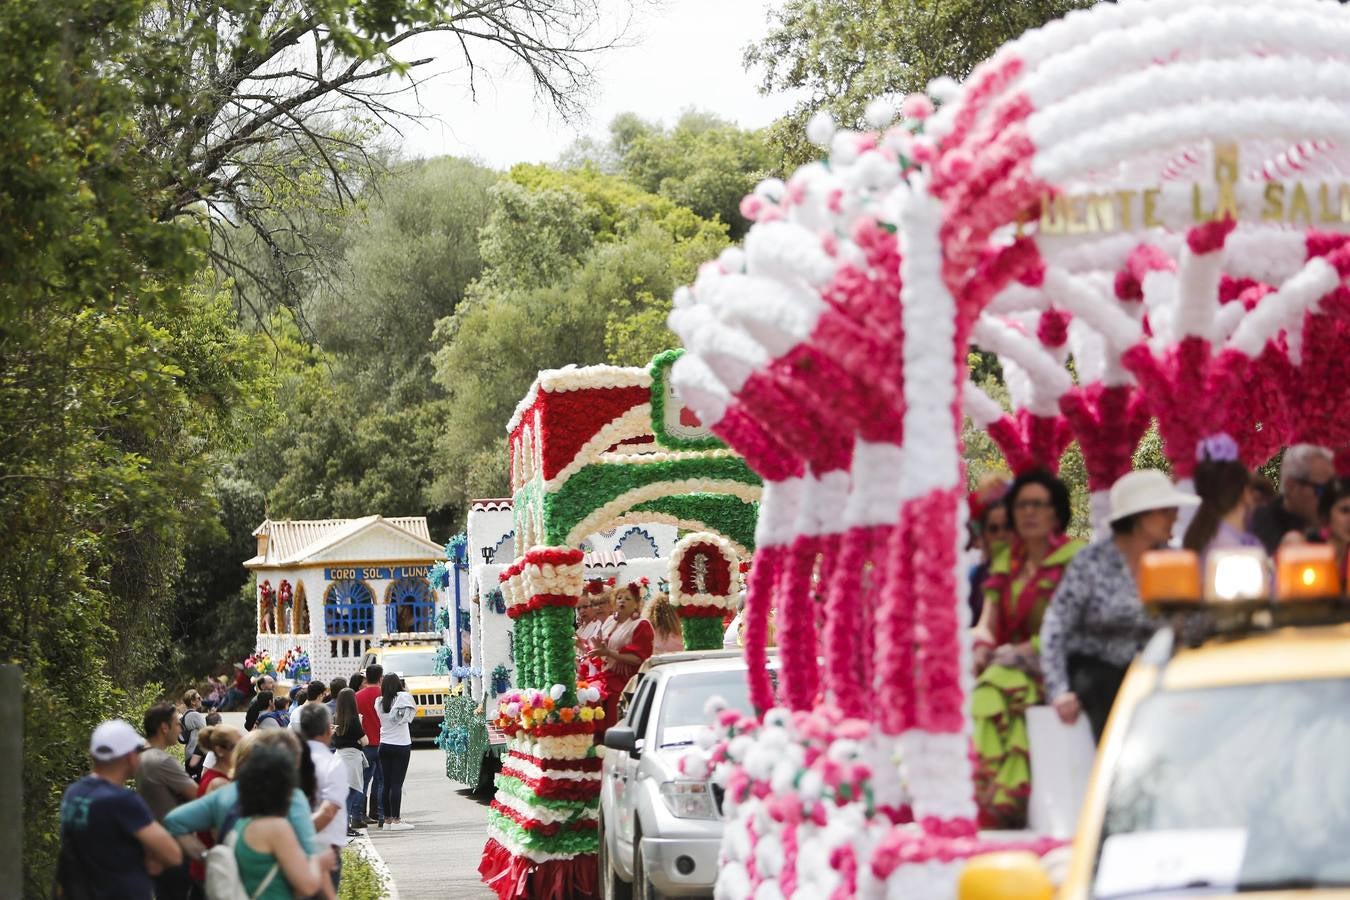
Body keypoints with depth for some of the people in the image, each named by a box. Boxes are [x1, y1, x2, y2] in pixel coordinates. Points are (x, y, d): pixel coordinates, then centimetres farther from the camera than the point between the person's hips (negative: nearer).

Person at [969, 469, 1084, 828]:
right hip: (1010, 664, 5)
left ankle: (996, 803, -34)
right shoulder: (1004, 562, 18)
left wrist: (1023, 650, -16)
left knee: (996, 690, -33)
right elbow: (988, 623, 12)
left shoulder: (1075, 559, 0)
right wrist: (981, 649, -11)